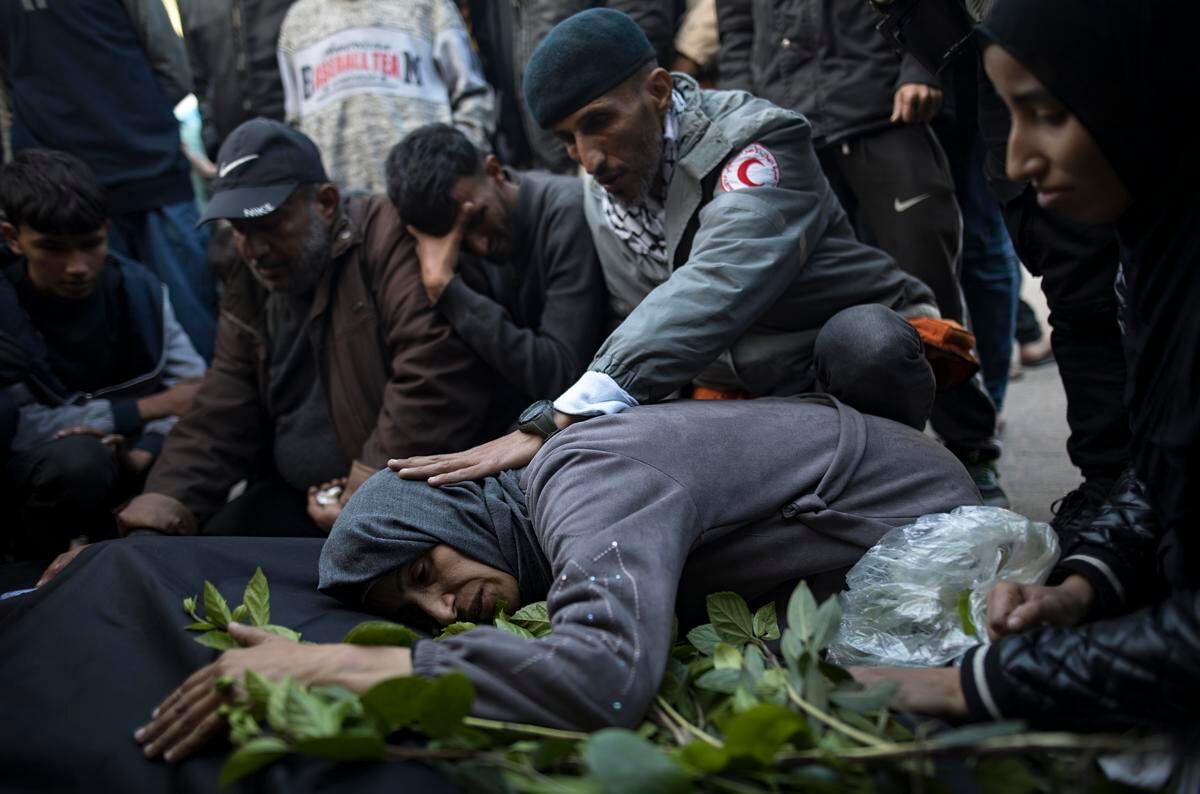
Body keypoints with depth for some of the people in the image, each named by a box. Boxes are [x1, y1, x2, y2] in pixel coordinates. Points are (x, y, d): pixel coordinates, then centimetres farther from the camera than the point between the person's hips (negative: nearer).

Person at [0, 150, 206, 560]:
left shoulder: (136, 284, -7)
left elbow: (194, 385, -11)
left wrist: (147, 451, -32)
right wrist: (155, 406, -23)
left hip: (128, 448, 4)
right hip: (37, 465, -3)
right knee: (78, 461, -37)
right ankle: (36, 565, -7)